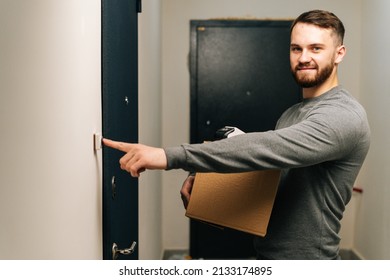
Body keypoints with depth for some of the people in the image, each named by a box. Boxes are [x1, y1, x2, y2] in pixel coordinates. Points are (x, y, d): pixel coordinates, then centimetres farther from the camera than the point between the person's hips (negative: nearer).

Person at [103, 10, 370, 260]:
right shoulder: (294, 113, 9)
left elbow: (267, 148, -35)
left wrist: (170, 156, -40)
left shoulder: (344, 115, -21)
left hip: (305, 259, -7)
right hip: (268, 253, 8)